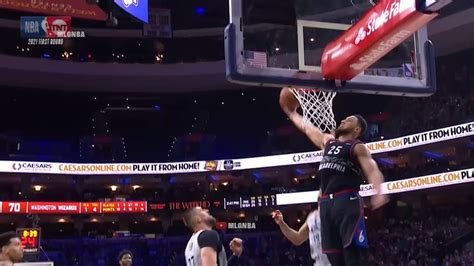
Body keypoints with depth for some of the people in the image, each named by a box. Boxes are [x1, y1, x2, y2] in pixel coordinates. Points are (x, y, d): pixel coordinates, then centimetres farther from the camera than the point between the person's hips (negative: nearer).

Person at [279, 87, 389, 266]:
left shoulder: (358, 147, 1)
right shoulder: (328, 141, 22)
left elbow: (372, 170, -13)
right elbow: (306, 127, 36)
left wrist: (378, 191, -32)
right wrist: (290, 112, 41)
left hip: (347, 201, -7)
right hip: (326, 203, 7)